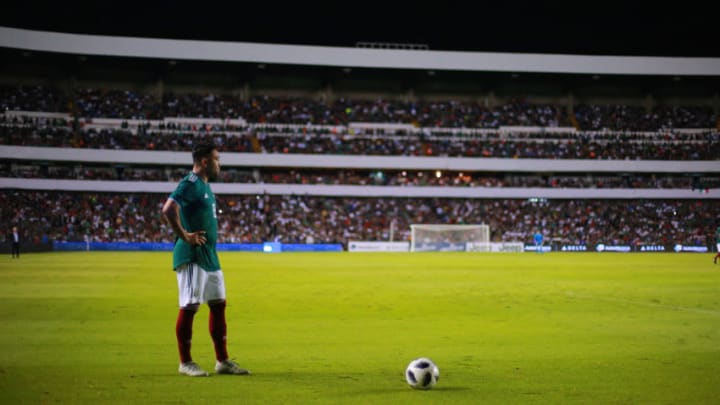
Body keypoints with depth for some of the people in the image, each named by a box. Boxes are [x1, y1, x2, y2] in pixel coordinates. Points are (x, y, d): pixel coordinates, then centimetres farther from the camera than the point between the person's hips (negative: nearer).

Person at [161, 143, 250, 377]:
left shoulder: (205, 186, 17)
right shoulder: (191, 184, -13)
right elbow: (168, 210, -26)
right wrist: (184, 236, -22)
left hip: (210, 256, 10)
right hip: (192, 256, -10)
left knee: (218, 304, 11)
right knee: (190, 307, -5)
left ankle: (222, 361, 17)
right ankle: (185, 362, 2)